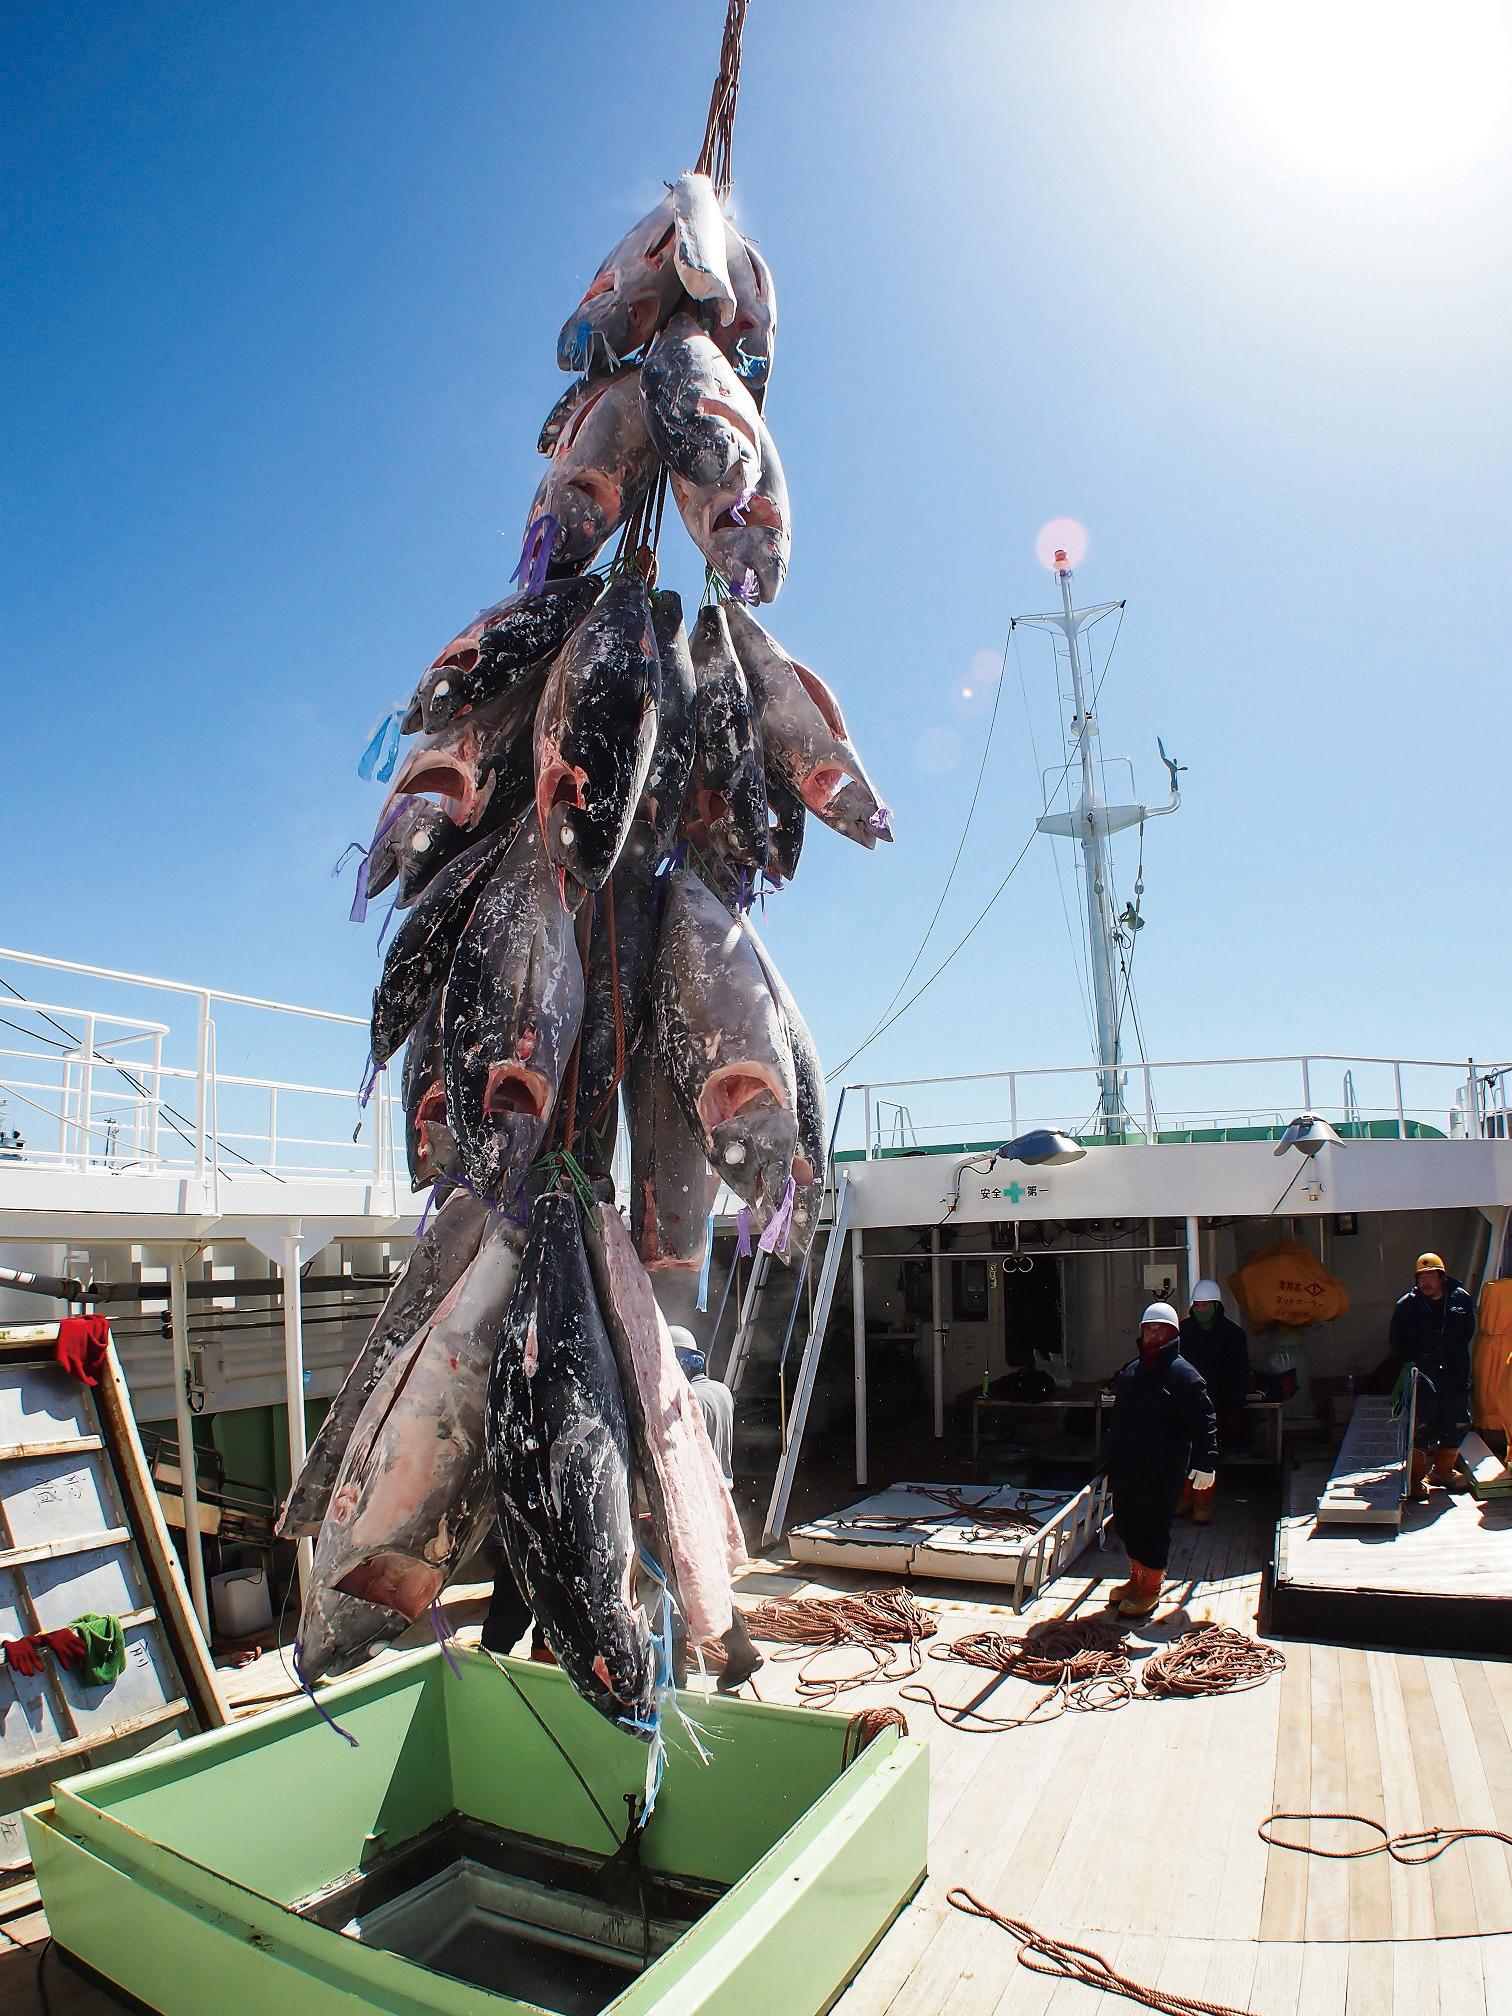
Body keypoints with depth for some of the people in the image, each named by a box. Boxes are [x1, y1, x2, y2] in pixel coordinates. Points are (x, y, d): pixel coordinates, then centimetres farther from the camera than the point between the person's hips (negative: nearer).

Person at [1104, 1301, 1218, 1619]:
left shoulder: (1184, 1375, -8)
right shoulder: (1130, 1372, 13)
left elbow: (1204, 1422, -11)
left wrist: (1205, 1462, -18)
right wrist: (1113, 1460, 23)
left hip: (1164, 1470, -7)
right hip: (1126, 1467, 7)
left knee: (1154, 1526, 2)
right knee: (1124, 1522, 14)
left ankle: (1151, 1587, 18)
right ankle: (1137, 1577, 32)